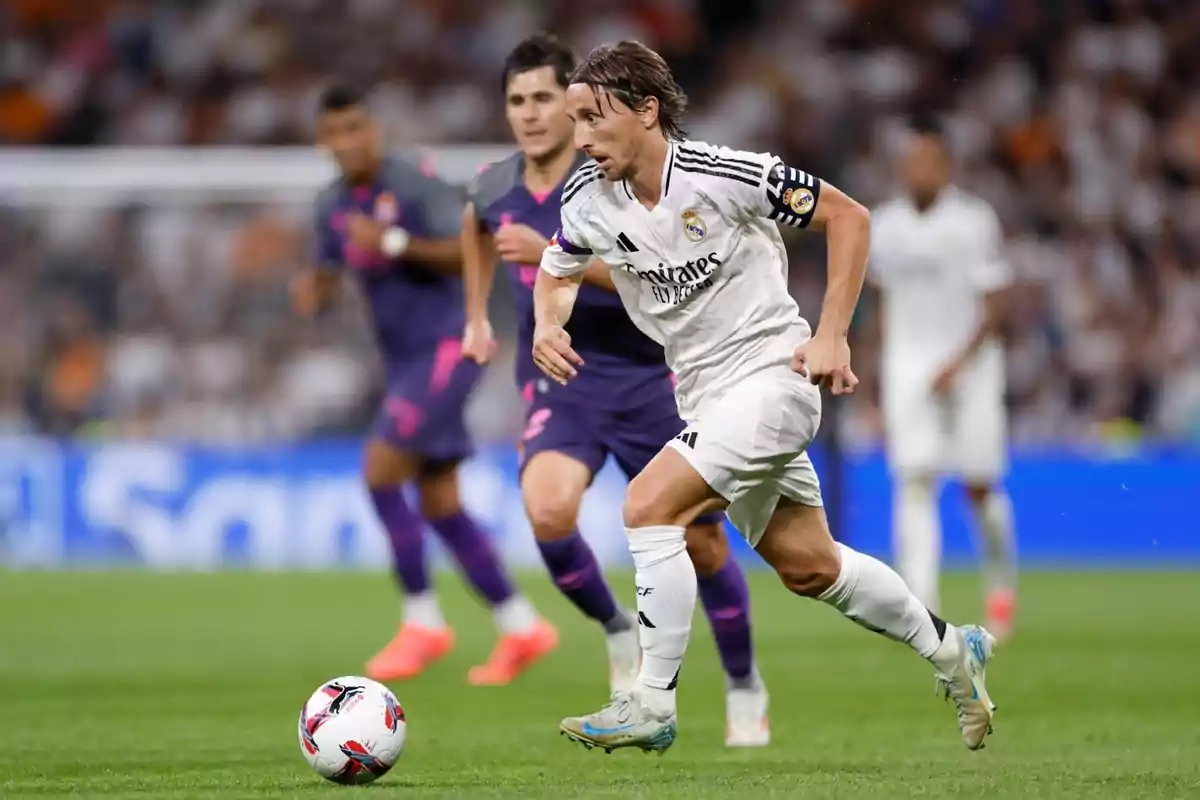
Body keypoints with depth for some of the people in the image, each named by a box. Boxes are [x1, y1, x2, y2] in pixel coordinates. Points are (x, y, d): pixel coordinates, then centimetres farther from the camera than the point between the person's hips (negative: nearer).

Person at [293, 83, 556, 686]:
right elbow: (327, 278, 19)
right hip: (404, 362, 8)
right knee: (440, 507, 7)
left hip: (446, 349, -8)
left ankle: (423, 622, -7)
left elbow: (470, 253, -20)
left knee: (380, 473, -16)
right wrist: (311, 290, -5)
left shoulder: (416, 185, -13)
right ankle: (521, 630, 15)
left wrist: (393, 242, -30)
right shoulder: (332, 205, 10)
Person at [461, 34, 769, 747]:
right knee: (548, 510, -26)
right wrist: (477, 316, 24)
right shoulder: (494, 188, -1)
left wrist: (550, 255, -35)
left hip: (647, 378, -3)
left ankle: (744, 685, 29)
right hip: (559, 383, 3)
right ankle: (620, 632, 1)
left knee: (701, 541, 5)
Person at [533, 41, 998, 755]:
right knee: (809, 567, 16)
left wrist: (832, 334, -16)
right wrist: (548, 325, -6)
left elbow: (848, 216, -11)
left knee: (649, 506, -23)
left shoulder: (724, 176, -21)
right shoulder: (587, 198, -4)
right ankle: (952, 650, 37)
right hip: (705, 395, 7)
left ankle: (652, 704, -15)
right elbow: (559, 272, 17)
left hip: (773, 375, -7)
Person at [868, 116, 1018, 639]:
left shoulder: (974, 221, -8)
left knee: (980, 487, 3)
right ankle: (919, 608, -18)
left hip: (969, 362, -3)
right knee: (913, 484, -11)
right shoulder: (883, 225, 5)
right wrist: (885, 371, 19)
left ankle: (1001, 577, 31)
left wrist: (958, 363, -19)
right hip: (907, 366, 3)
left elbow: (994, 303, -10)